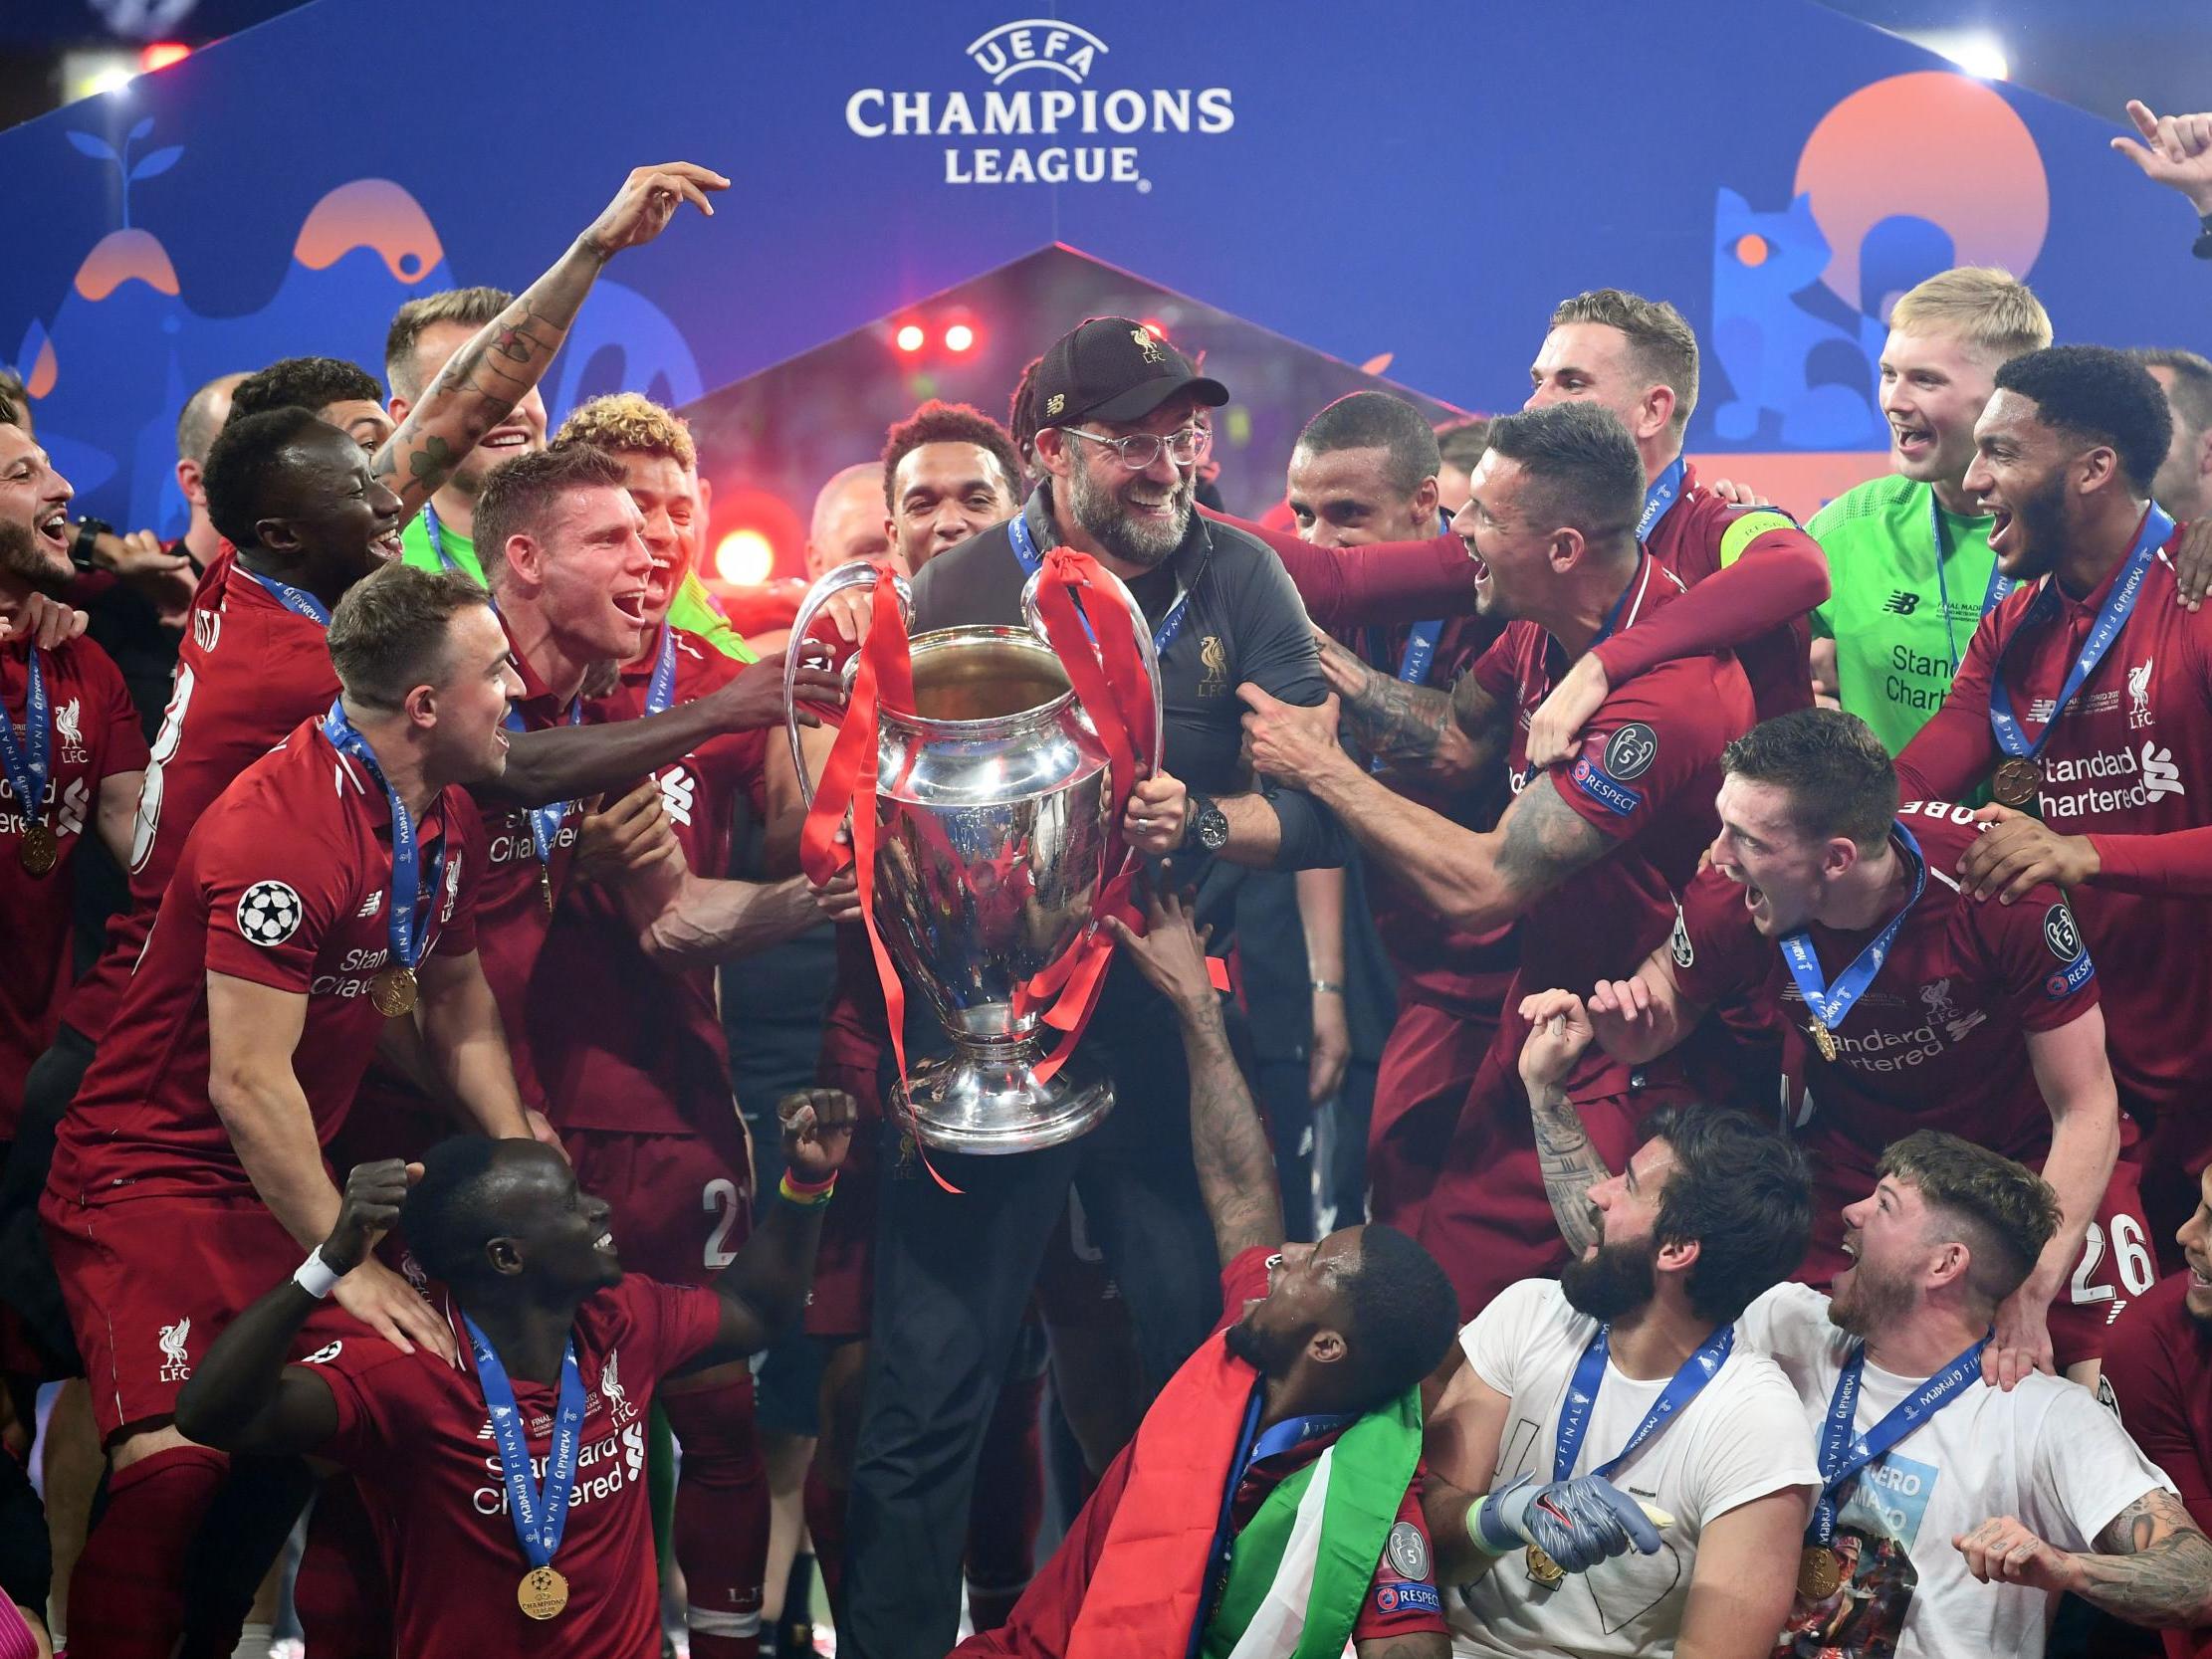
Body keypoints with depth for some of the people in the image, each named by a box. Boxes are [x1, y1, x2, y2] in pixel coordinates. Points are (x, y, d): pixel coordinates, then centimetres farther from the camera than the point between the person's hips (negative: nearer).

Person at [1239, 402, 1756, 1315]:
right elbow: (1458, 728, 13)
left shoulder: (1667, 692, -30)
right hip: (1546, 994, 8)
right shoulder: (1546, 624, -4)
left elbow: (1478, 887, -27)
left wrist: (1319, 766, -16)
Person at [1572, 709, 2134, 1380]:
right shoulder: (1726, 898, -23)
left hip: (2024, 1146, -2)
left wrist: (2031, 1297, -33)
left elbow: (2086, 1109, -23)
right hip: (1847, 1159, 2)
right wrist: (1634, 1027, -23)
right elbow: (1672, 978, 3)